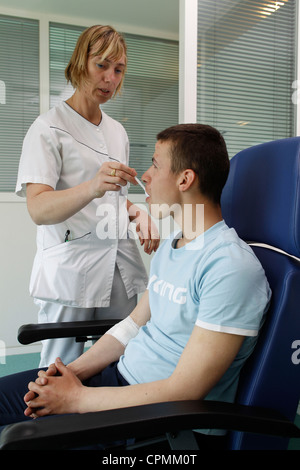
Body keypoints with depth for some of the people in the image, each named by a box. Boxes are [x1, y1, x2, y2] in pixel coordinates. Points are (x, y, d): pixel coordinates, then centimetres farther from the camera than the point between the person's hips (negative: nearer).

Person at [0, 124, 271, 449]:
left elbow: (184, 391, -24)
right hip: (121, 375, 8)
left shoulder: (231, 268, -24)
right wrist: (73, 371, -2)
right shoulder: (168, 248, 8)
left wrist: (77, 398, -16)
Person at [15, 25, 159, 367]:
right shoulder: (48, 128, -4)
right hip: (70, 269, -5)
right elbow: (38, 209, -17)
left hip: (122, 266, 6)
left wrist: (138, 215, 4)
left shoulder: (117, 131, 16)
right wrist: (93, 187, -35)